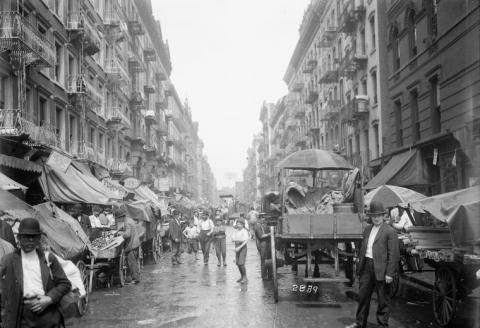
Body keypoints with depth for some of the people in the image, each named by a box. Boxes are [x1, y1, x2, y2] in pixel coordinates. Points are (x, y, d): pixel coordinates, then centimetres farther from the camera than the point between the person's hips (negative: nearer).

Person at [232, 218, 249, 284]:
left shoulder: (244, 231, -13)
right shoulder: (235, 231, 4)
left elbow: (246, 241, -19)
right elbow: (232, 239, 0)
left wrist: (239, 247, -24)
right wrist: (239, 240, -16)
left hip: (243, 247, -6)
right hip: (237, 247, 6)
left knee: (241, 263, -11)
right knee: (237, 263, 9)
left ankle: (245, 278, 1)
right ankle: (242, 276, 24)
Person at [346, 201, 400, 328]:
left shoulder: (390, 232, -8)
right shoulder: (367, 230, 14)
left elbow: (393, 254, -11)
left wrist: (389, 273, -15)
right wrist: (360, 265, 14)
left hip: (381, 268, -6)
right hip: (366, 266, 6)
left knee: (383, 299, 4)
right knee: (363, 295, 12)